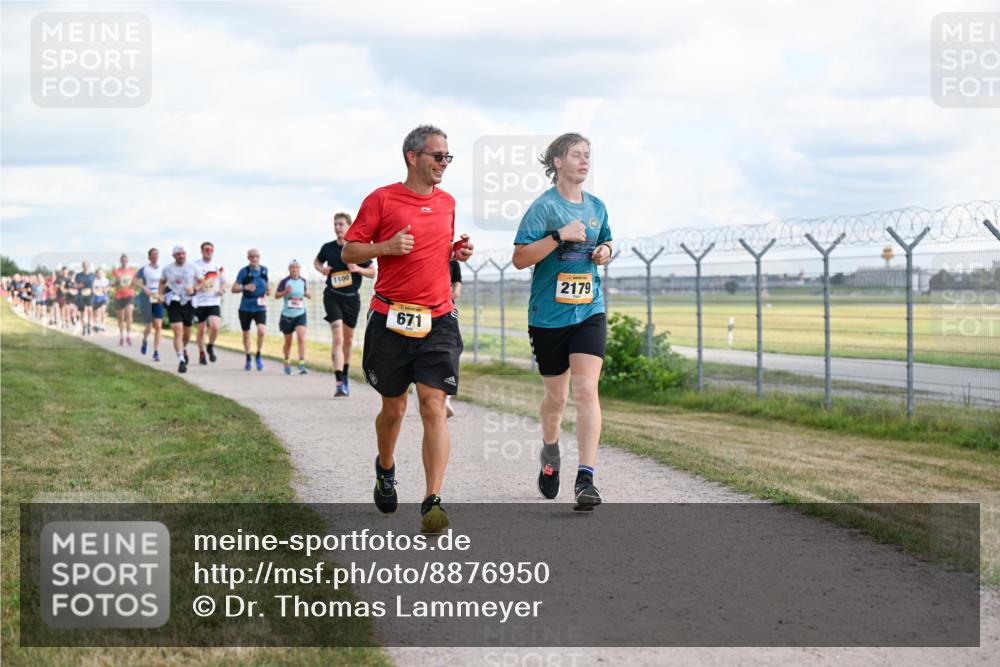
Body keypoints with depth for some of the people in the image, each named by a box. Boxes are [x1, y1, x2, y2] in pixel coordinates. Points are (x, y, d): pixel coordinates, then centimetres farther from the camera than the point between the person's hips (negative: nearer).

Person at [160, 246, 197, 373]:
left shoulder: (192, 269, 3)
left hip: (188, 303, 2)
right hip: (173, 304, -2)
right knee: (178, 332, -15)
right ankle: (181, 360, -17)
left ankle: (183, 349, 46)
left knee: (187, 333, 14)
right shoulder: (167, 269, 4)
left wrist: (193, 289, -11)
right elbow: (162, 282, 19)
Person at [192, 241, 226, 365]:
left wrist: (222, 290, -2)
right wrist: (195, 287, -19)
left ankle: (211, 347, 10)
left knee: (215, 326, -17)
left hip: (214, 302, 1)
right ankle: (201, 354, 25)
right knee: (201, 330, 7)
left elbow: (223, 282, 19)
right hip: (199, 303, -1)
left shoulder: (218, 266, 7)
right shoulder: (195, 266, -1)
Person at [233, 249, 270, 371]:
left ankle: (259, 355, 0)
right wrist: (245, 287, -26)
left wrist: (268, 290, 1)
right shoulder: (244, 271, -6)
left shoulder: (264, 270, 3)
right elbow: (234, 289, -8)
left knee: (262, 331, -21)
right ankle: (248, 358, 32)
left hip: (260, 307, 1)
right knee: (246, 334, 11)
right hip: (246, 307, -1)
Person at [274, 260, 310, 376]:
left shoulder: (303, 281, 4)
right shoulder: (285, 281, -6)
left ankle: (302, 364, -21)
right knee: (288, 342, 10)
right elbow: (276, 295, -4)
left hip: (300, 315, 1)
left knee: (301, 338, -19)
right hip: (287, 315, -1)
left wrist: (307, 295, -1)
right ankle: (287, 363, 34)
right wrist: (285, 292, -21)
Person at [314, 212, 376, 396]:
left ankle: (345, 376, 36)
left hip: (352, 298, 2)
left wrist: (358, 269, -15)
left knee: (348, 340, 16)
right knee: (337, 338, -17)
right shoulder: (328, 248, 1)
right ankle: (339, 382, -25)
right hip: (332, 297, -2)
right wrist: (321, 269, -1)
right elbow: (317, 261, 21)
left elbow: (372, 272, 3)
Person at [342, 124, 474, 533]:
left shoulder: (447, 203, 12)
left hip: (438, 319, 2)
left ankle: (432, 501, -12)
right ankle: (385, 469, 41)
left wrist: (458, 252, 6)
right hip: (391, 319, -2)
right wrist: (387, 246, -17)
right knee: (393, 408, 11)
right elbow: (349, 252, 0)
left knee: (434, 408, -11)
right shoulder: (382, 199, -2)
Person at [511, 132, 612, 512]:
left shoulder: (596, 207, 9)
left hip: (589, 311, 3)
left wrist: (604, 252, 4)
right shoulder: (544, 206, -8)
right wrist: (559, 235, -22)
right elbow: (520, 258, -13)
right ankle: (550, 452, 41)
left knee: (586, 390, -13)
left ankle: (586, 479, -16)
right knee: (557, 396, 9)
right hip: (548, 314, -3)